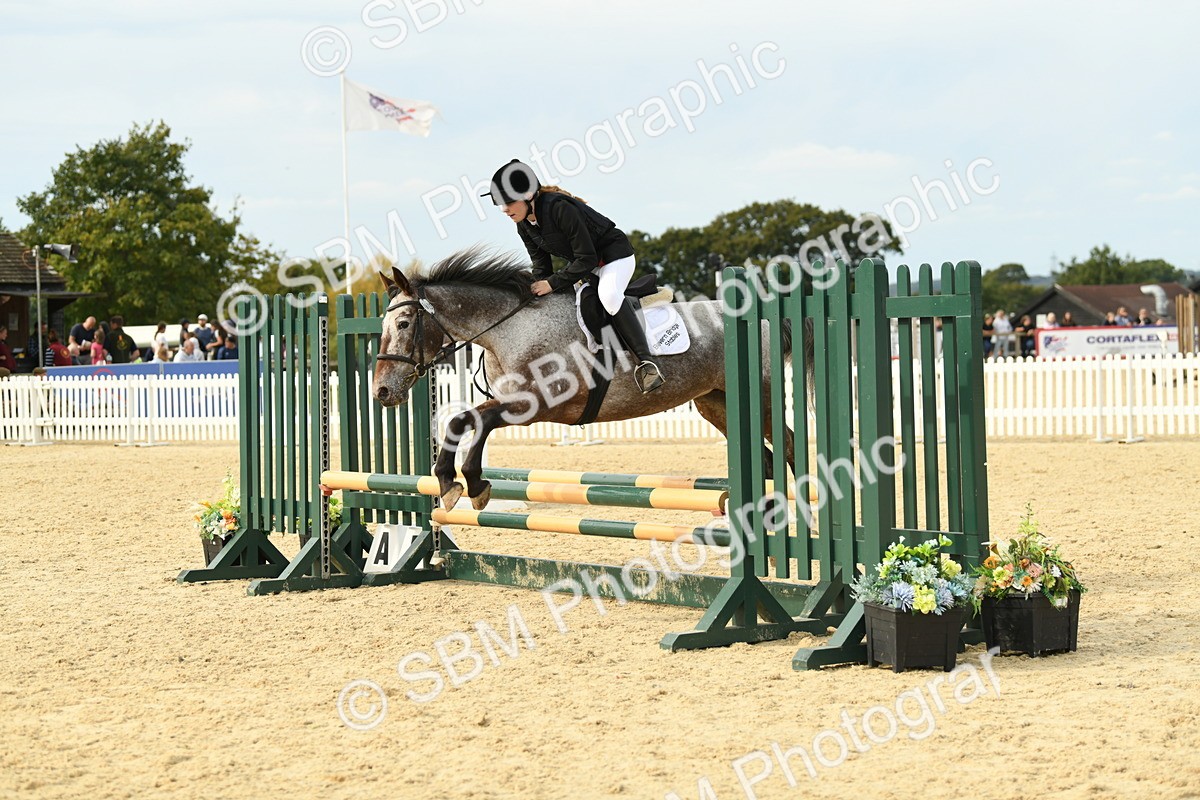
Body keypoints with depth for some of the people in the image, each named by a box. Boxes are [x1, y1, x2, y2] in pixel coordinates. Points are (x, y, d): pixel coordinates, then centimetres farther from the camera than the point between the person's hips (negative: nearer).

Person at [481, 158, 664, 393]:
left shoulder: (560, 208, -31)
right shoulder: (524, 226, -5)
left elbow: (587, 259, -29)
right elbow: (541, 266, 5)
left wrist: (552, 283, -26)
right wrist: (538, 291, -8)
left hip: (614, 253, -10)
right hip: (581, 262, 10)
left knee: (608, 295, -35)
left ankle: (646, 362, -36)